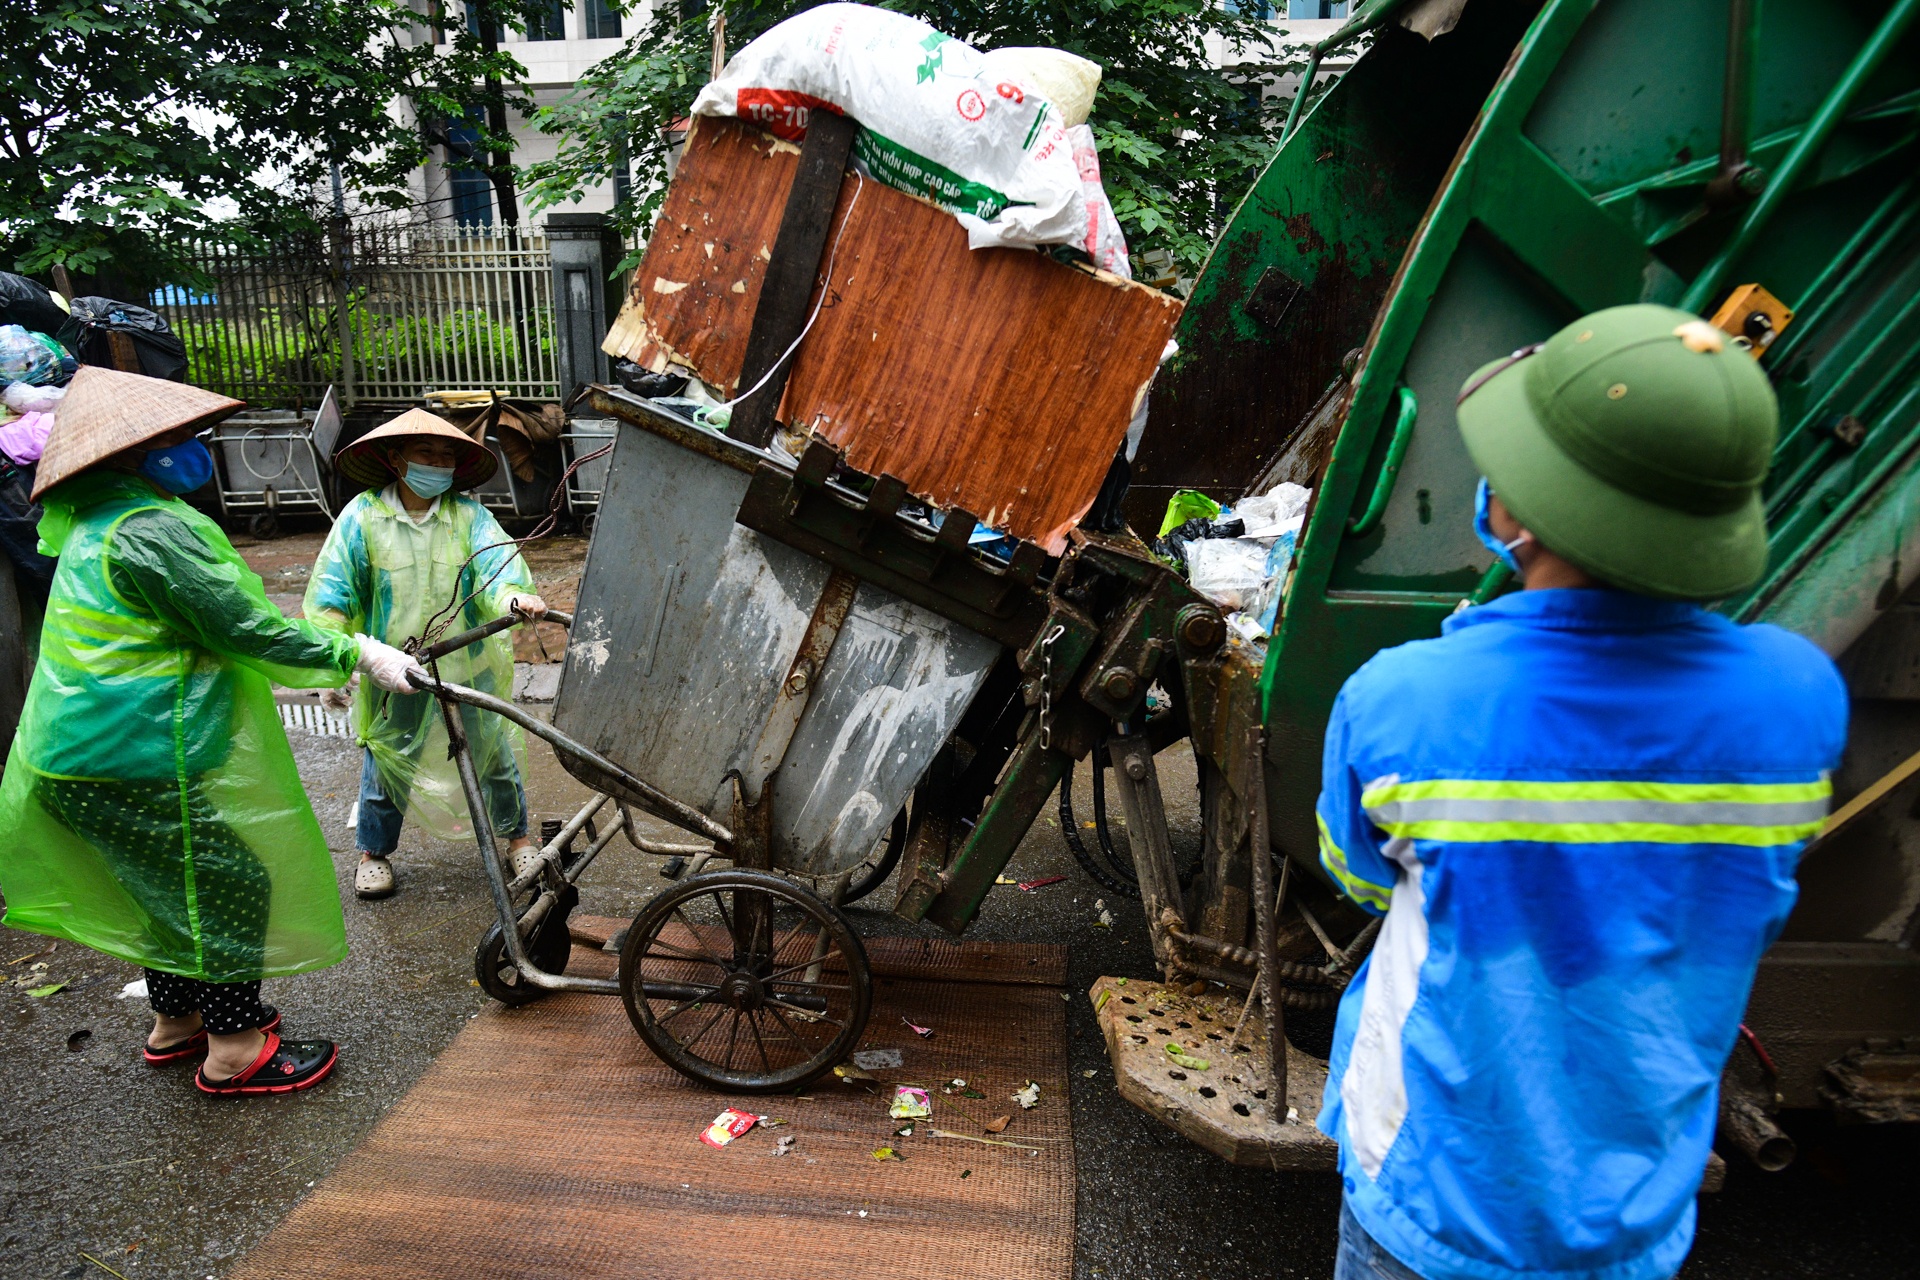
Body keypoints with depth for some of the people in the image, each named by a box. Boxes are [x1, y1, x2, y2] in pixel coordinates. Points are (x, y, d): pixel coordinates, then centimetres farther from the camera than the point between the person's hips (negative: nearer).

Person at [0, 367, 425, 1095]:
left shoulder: (95, 529, 14)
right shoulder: (150, 530, -21)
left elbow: (204, 630, 19)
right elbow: (246, 627, -22)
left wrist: (317, 669, 21)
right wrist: (357, 654, -15)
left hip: (81, 758, 11)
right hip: (136, 764, -11)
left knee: (175, 888, 23)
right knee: (230, 886, 1)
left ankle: (176, 1023, 39)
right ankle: (236, 1053, 12)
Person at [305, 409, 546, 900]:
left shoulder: (469, 514, -6)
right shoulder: (363, 516, -6)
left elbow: (497, 561, -20)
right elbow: (332, 588, -6)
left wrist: (514, 595, -45)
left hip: (469, 664, 1)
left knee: (495, 755, 12)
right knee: (386, 763, 13)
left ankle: (517, 837, 34)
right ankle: (373, 851, 36)